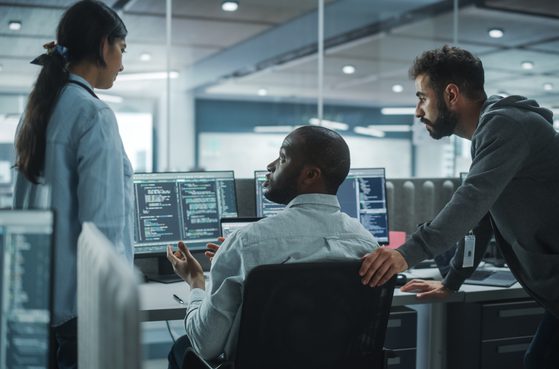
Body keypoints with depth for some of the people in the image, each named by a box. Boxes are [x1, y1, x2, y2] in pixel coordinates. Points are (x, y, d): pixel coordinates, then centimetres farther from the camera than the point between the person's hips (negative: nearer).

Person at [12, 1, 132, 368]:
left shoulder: (38, 110, 9)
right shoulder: (94, 114, -17)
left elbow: (27, 204, 15)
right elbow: (102, 224, -20)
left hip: (41, 293, 8)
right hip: (83, 298, -8)